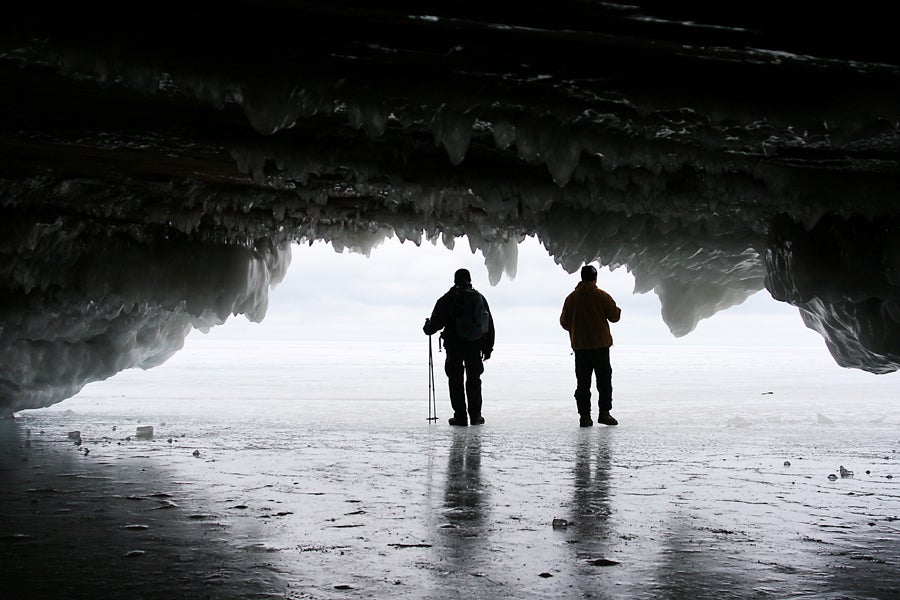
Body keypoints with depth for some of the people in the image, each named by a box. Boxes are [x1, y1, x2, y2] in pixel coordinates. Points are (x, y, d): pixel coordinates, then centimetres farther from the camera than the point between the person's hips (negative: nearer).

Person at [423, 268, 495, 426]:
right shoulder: (479, 298, 5)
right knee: (474, 380, 13)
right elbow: (490, 326, 8)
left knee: (456, 381, 5)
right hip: (475, 347, 3)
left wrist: (427, 328, 18)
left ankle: (460, 416, 2)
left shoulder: (447, 299, -7)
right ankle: (475, 416, 13)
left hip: (454, 347, -3)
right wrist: (488, 348, 15)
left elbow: (436, 321, -5)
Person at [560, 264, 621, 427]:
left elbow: (564, 322, 7)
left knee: (582, 382, 5)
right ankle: (604, 413, 3)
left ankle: (584, 416, 2)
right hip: (601, 345, -2)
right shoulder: (602, 296, -6)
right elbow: (614, 316, 0)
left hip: (580, 347, 2)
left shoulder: (571, 298, 1)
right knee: (604, 380, 7)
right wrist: (617, 310, 23)